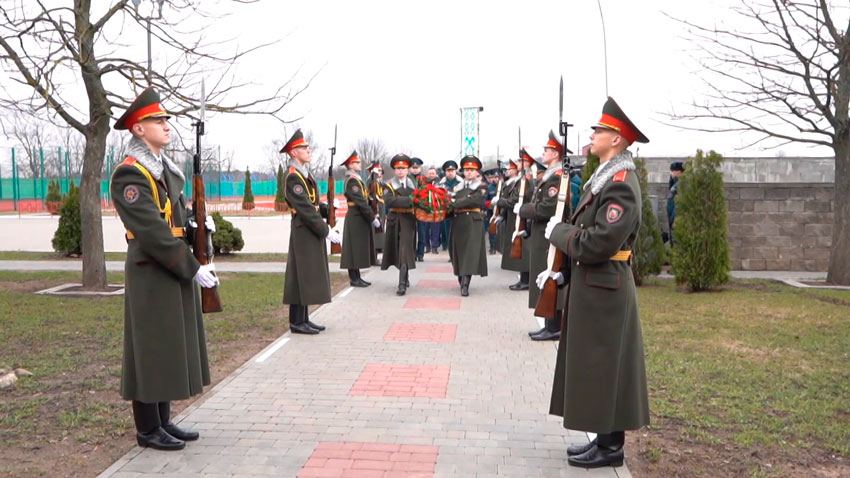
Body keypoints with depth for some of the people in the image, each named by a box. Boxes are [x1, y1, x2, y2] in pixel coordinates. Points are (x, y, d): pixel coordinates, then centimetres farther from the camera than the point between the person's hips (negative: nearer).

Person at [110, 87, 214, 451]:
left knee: (172, 348, 14)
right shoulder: (129, 175, -16)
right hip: (151, 276, -9)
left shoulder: (166, 169, 13)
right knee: (151, 350, 0)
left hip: (175, 272, 9)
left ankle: (163, 421, 25)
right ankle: (148, 429, 13)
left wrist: (199, 222, 0)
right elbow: (154, 233, -22)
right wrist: (193, 269, -21)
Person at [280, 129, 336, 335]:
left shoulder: (304, 174, 15)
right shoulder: (293, 177, -16)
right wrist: (326, 231, -21)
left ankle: (304, 319, 21)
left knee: (310, 276, 13)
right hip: (304, 232, -10)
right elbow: (305, 210, -21)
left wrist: (328, 210, 3)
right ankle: (297, 322, 3)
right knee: (302, 276, -4)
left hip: (311, 231, 10)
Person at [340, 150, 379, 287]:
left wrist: (371, 216, 12)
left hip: (360, 218, 10)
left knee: (359, 249, 12)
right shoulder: (352, 180, -15)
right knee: (355, 249, -5)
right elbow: (361, 202, -21)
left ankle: (357, 277, 18)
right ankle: (354, 279, 0)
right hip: (356, 219, -10)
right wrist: (372, 218, -18)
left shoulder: (356, 179, 17)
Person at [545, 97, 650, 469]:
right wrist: (562, 269, 12)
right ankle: (605, 439, 26)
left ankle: (610, 447, 12)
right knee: (595, 368, 15)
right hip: (592, 287, 10)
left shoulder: (621, 184, -19)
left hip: (602, 291, -10)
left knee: (603, 368, 0)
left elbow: (599, 243, -27)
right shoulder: (606, 176, 13)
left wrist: (557, 231, -12)